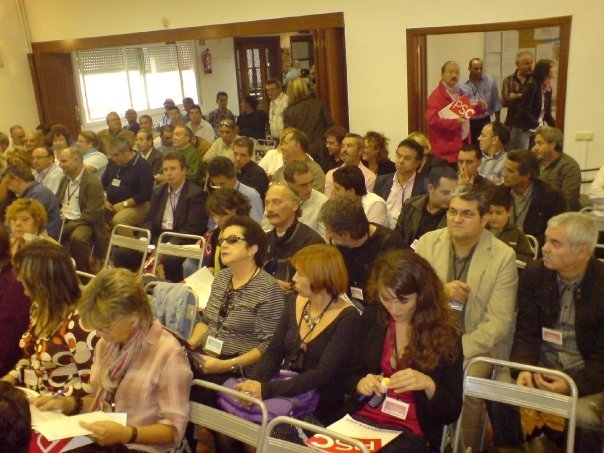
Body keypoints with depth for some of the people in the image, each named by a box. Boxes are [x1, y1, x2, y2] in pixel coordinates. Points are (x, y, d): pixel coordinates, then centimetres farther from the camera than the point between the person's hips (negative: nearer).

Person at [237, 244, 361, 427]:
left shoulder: (347, 318, -14)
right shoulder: (295, 304, 5)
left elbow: (323, 374, -22)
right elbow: (273, 353, 2)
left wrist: (268, 390, -29)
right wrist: (253, 382, -18)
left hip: (320, 411, -5)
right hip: (286, 398, 5)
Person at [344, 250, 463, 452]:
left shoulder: (445, 335, -7)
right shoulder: (372, 317, 2)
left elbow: (451, 413, -3)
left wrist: (429, 385, -22)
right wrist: (361, 385, -12)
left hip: (412, 434, -3)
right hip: (363, 421, 3)